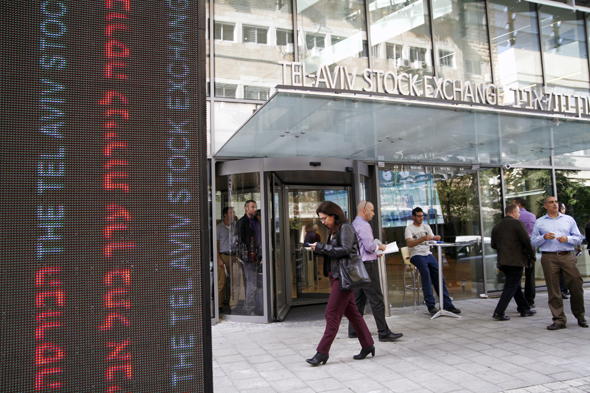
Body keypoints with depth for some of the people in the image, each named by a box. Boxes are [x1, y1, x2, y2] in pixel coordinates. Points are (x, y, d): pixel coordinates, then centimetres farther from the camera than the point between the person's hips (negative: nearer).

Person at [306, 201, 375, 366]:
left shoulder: (345, 227, -11)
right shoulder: (333, 230, 15)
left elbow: (345, 250, -22)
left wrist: (321, 247, -19)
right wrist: (319, 249, -3)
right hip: (336, 275, 9)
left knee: (332, 312, -7)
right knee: (351, 311, 13)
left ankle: (323, 352, -2)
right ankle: (367, 345, 24)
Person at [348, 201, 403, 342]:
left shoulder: (354, 224, 16)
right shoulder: (363, 225, -14)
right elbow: (370, 247, -20)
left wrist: (375, 251, 18)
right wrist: (380, 247, -1)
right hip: (367, 265, -10)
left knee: (358, 299, 14)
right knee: (376, 299, -7)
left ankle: (354, 330, 19)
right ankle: (384, 333, -3)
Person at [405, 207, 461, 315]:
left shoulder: (426, 227, 18)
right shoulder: (409, 228, 0)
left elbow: (432, 238, 6)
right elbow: (410, 243, -16)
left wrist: (435, 238, -19)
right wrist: (423, 239, -32)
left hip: (428, 254, 5)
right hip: (416, 255, -5)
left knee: (438, 274, -12)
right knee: (426, 272, -29)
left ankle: (447, 304, -9)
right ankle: (431, 305, -26)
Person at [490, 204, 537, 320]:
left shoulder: (497, 226, 12)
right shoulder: (517, 223, -8)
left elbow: (493, 244, 14)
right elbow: (526, 241, -10)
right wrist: (532, 255, 2)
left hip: (502, 261, 7)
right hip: (515, 260, -7)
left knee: (515, 285, 18)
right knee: (511, 287, -4)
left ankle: (525, 309, 28)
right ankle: (499, 312, -8)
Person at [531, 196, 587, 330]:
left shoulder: (569, 219, 15)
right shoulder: (539, 222, 12)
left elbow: (579, 238, 10)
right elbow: (533, 242, 9)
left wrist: (567, 238, -9)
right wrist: (544, 237, -9)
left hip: (567, 256, 1)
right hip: (549, 258, -1)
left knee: (576, 286, -1)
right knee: (553, 290, 0)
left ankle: (580, 316, 19)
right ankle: (559, 320, 6)